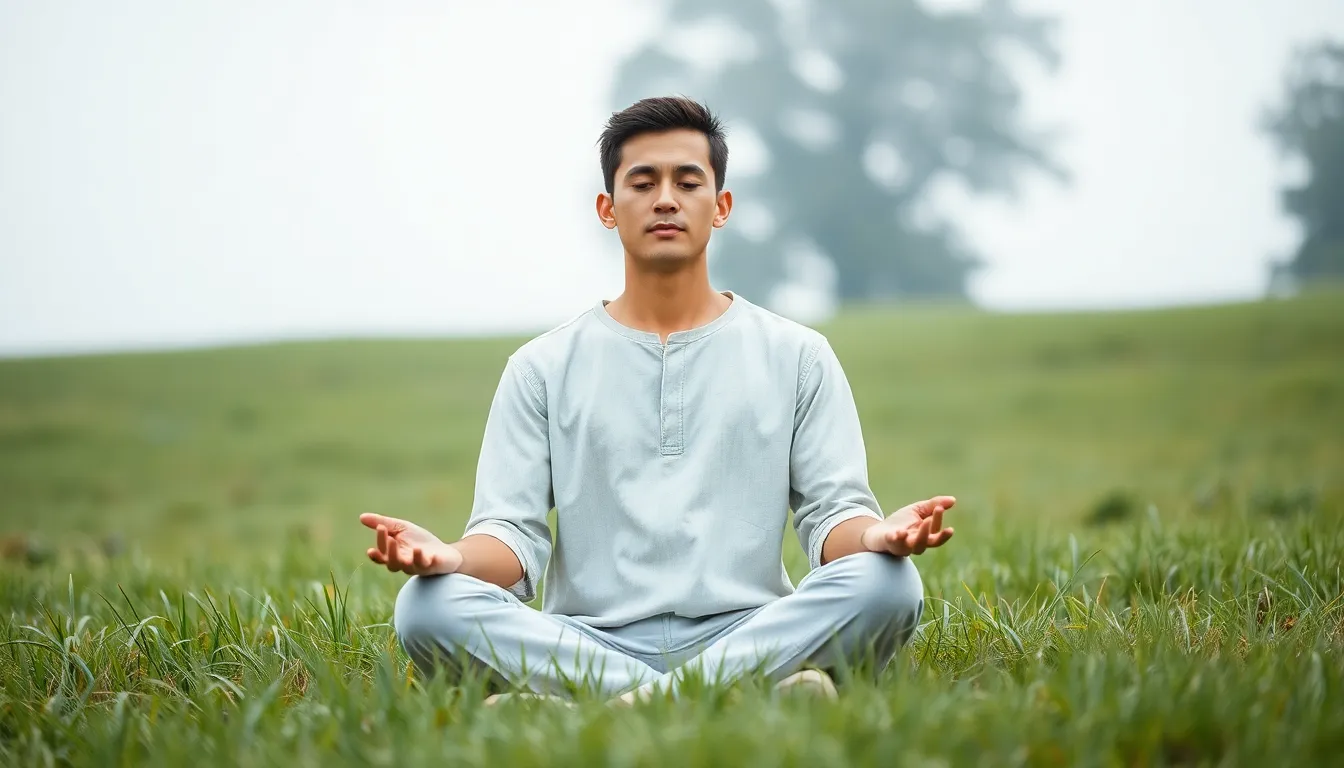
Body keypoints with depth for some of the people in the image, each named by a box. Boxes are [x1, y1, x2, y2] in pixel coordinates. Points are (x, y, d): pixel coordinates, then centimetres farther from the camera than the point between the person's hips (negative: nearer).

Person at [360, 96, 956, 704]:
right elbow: (513, 534, 6)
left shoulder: (796, 356, 16)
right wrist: (450, 557, -19)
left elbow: (833, 511, 8)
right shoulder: (543, 368, 15)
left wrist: (875, 535, -18)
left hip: (748, 630, 0)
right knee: (426, 606, -29)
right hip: (588, 639, 0)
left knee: (888, 584, -31)